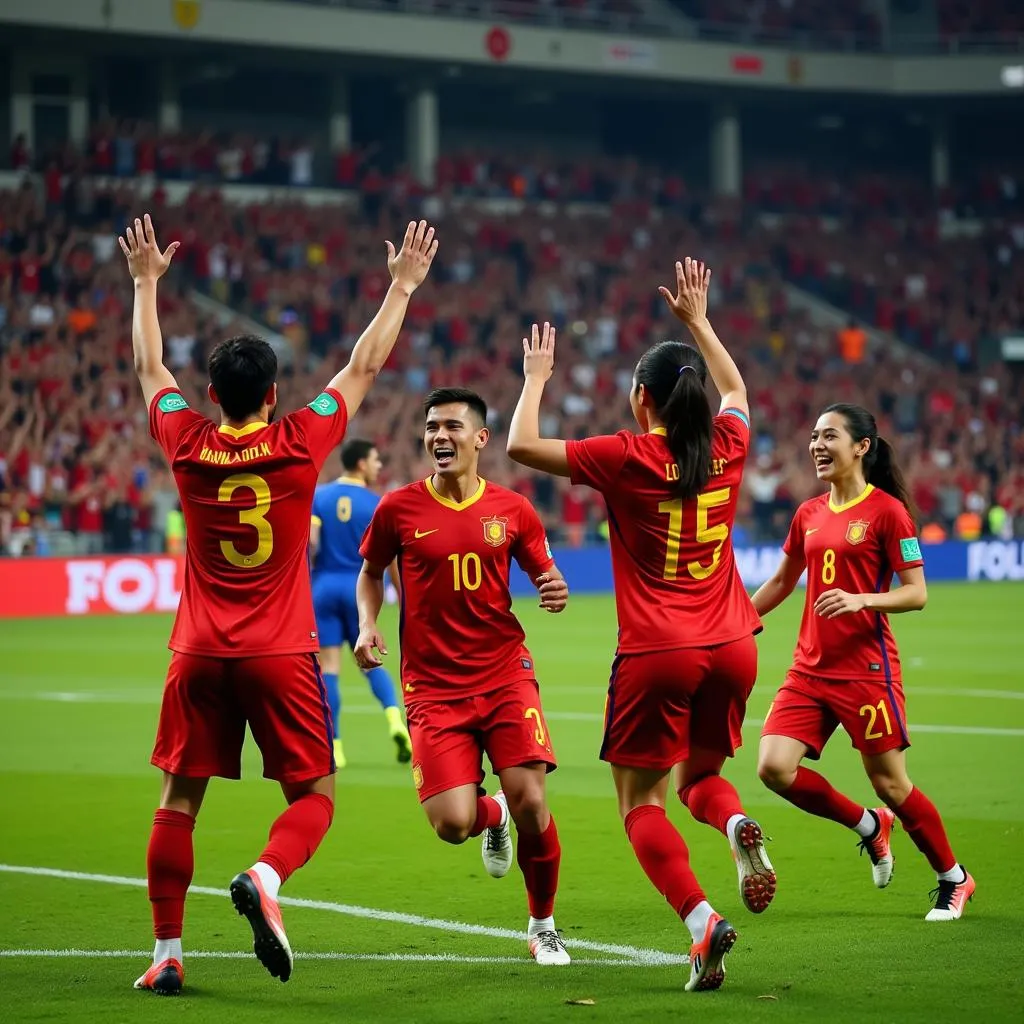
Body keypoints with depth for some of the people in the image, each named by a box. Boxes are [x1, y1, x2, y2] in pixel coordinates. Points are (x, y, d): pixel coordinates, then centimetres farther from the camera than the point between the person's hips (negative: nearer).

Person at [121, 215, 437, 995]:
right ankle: (266, 878, -24)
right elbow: (365, 366, 5)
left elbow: (150, 367, 16)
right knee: (313, 797, 6)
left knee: (179, 801, 8)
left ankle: (167, 954, 6)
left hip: (200, 655, 2)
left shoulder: (188, 446, -2)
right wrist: (403, 287, 17)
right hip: (282, 657, -2)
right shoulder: (301, 444, -6)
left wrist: (147, 282, 29)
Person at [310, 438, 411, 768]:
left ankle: (334, 748, -3)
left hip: (324, 586, 0)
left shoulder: (318, 496, 3)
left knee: (328, 667, 1)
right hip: (359, 589, 0)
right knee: (372, 663, 12)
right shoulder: (376, 505, 0)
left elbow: (309, 542, -9)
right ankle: (395, 718, -13)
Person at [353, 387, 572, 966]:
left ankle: (544, 927, 14)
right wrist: (368, 624, 0)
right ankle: (491, 815, 28)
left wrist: (556, 593, -8)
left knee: (531, 804, -12)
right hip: (433, 686, 0)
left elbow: (544, 575, 15)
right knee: (452, 824, -14)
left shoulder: (513, 510, 3)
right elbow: (371, 572, 17)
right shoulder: (399, 509, 1)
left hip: (505, 673, 0)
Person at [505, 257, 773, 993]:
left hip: (657, 655, -5)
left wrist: (537, 377, 11)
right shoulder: (727, 449, 4)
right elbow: (736, 390, 28)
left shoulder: (628, 458, -9)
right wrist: (699, 320, 36)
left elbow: (522, 445, -3)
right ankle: (739, 827, -12)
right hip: (731, 648, 5)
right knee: (699, 777, 23)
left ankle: (702, 918, -19)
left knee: (642, 805, 3)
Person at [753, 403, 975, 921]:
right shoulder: (808, 514, 11)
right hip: (809, 669, 6)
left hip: (866, 669, -6)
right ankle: (870, 826, 14)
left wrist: (860, 600, -25)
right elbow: (781, 582, 25)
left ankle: (954, 879, 21)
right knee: (774, 766, -10)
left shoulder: (887, 510, -7)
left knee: (890, 782, -1)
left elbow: (916, 593, -9)